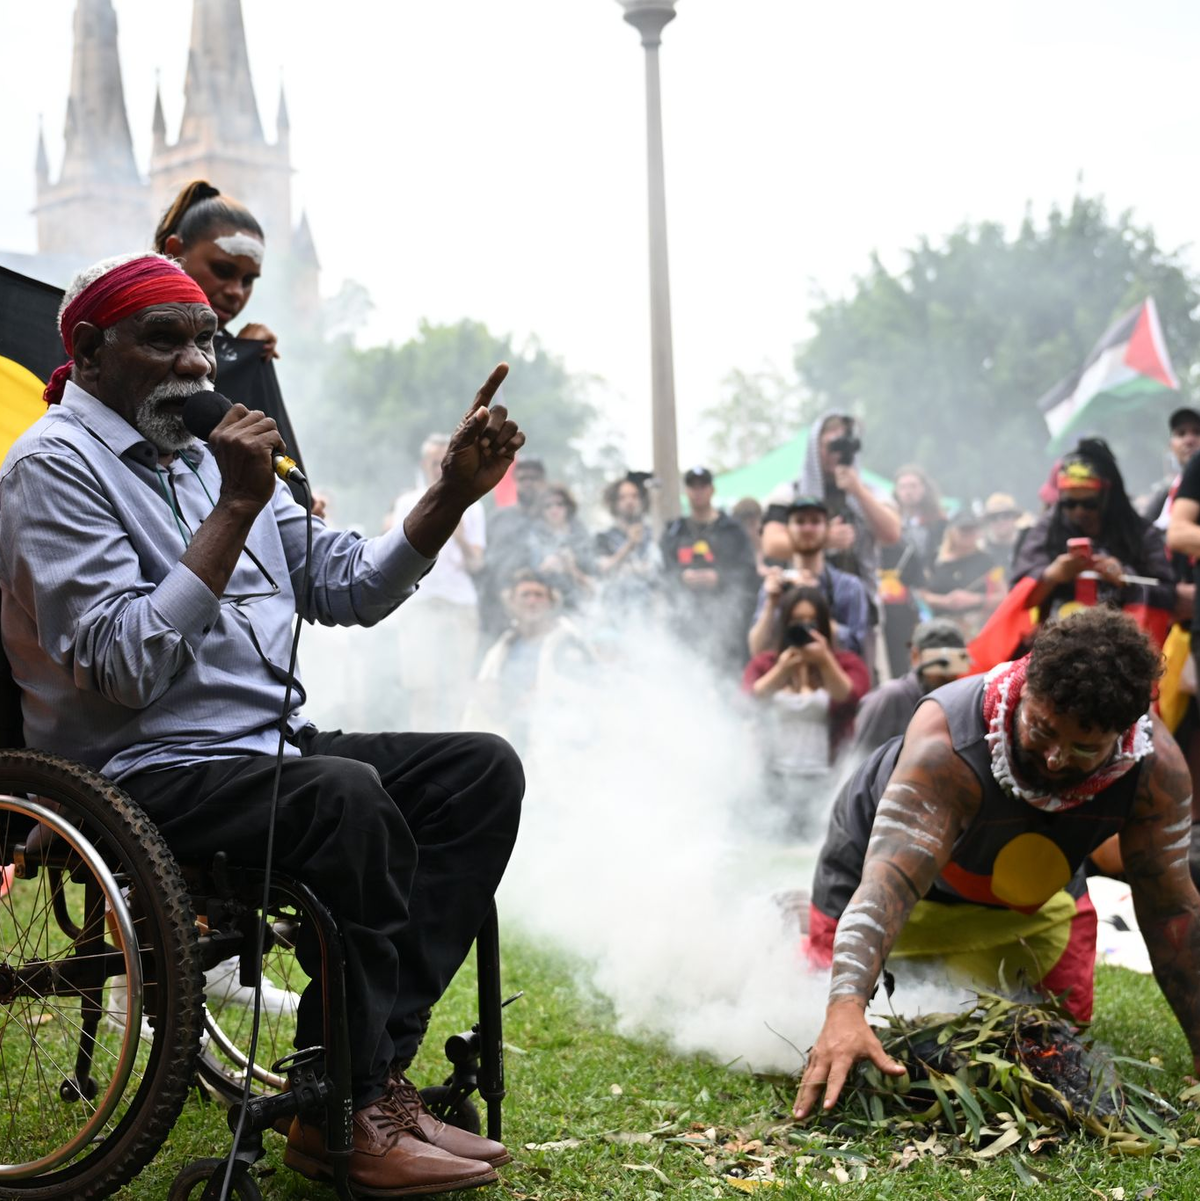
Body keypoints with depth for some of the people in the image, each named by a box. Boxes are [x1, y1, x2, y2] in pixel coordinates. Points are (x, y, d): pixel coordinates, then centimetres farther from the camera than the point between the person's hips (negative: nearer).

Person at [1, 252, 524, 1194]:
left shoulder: (214, 454, 17)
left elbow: (349, 587, 18)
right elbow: (123, 669, -20)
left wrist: (456, 492, 6)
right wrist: (235, 509, -20)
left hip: (269, 747, 9)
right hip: (144, 779, -8)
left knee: (481, 769, -7)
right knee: (347, 797, -33)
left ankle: (378, 1063, -14)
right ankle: (345, 1118, -20)